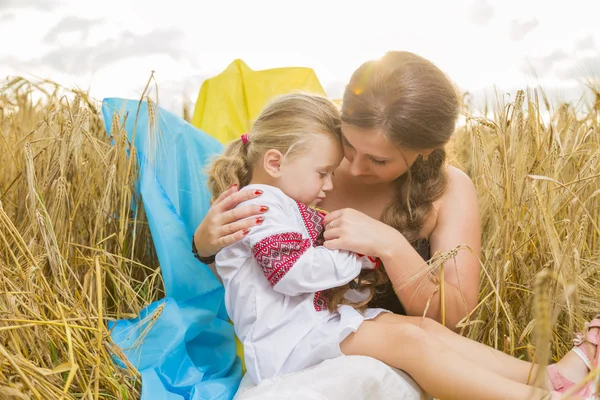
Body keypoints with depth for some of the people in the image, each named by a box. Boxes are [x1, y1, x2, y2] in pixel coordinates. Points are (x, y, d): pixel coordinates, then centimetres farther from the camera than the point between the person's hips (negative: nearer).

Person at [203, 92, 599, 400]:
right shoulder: (260, 203, -12)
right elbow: (297, 272, -22)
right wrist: (359, 255, -9)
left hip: (322, 315, 9)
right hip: (289, 337, -9)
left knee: (428, 328, -5)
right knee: (406, 338, -24)